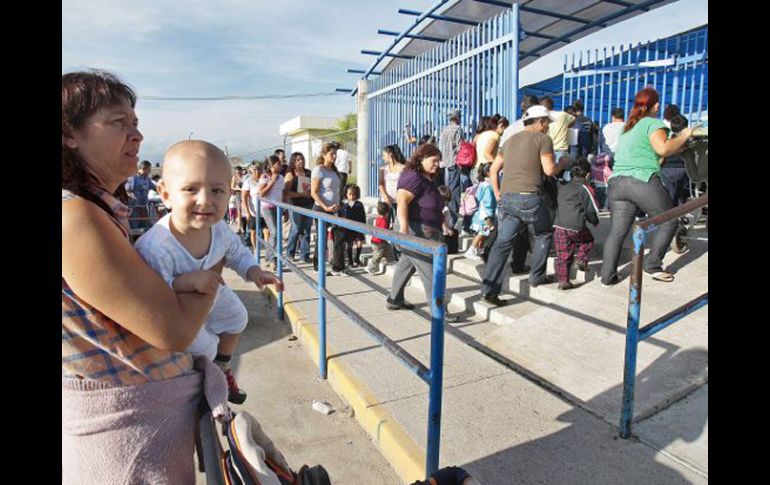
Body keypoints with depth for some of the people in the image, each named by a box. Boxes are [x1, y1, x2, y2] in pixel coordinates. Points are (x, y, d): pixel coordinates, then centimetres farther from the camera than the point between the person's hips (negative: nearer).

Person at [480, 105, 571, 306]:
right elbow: (549, 170, -7)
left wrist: (498, 195, 21)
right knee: (544, 233, 21)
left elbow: (493, 170, 20)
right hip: (530, 198, -5)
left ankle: (489, 288, -5)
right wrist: (563, 162, 13)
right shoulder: (543, 139, 3)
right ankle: (537, 276, 26)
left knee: (502, 243, 4)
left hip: (507, 198, 5)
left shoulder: (510, 140, 22)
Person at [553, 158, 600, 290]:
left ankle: (563, 280, 8)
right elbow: (591, 210, 0)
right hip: (576, 227, -4)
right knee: (588, 240, 26)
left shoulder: (562, 188, 20)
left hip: (558, 226, 5)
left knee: (563, 255, 10)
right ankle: (581, 259, 10)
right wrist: (595, 222, 20)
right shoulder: (584, 188, 2)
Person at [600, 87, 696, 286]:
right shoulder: (653, 123, 3)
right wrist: (683, 136, 2)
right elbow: (663, 148, -14)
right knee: (669, 220, 11)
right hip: (642, 181, -7)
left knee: (617, 231, 6)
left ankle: (607, 276, 4)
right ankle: (653, 264, 8)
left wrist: (677, 146, 35)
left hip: (617, 182, 7)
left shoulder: (627, 128, 26)